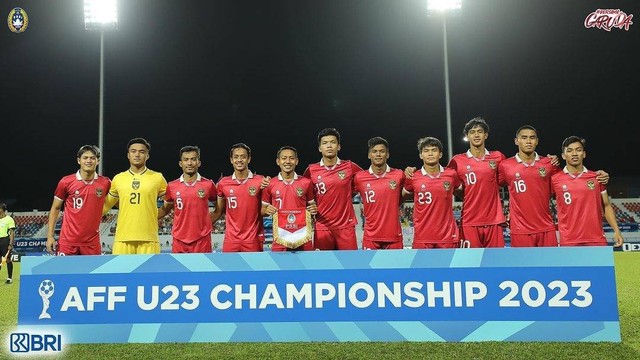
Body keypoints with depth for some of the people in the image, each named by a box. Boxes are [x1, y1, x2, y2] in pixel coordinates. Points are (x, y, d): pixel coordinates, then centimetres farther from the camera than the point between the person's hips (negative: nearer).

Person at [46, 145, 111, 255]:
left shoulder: (106, 183, 1)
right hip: (68, 242, -1)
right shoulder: (66, 182, 0)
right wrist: (50, 236, 2)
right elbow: (55, 208, 7)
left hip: (92, 243, 1)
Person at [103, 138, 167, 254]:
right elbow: (106, 205, 19)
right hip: (123, 238, 2)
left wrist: (154, 216, 7)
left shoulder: (157, 178, 6)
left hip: (148, 239, -1)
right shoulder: (118, 179, 11)